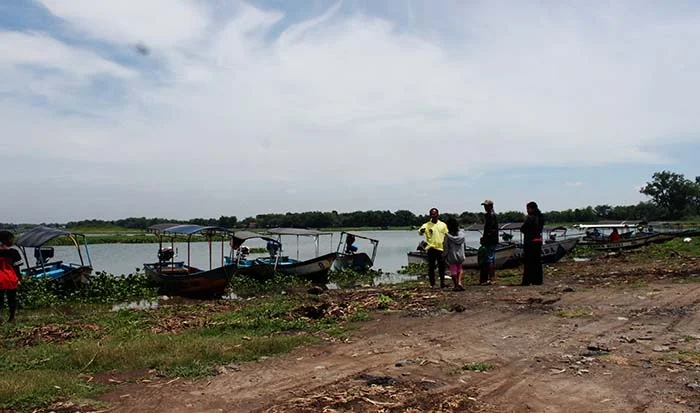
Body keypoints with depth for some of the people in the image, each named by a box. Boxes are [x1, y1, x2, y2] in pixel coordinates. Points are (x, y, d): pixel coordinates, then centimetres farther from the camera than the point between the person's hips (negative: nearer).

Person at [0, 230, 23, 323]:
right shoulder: (14, 252, -10)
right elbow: (16, 267, -7)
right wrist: (19, 277, 5)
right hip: (11, 280, -2)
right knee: (12, 299, 11)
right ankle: (11, 318, 18)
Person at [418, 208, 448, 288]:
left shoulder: (443, 225, 10)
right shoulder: (427, 225, 1)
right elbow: (420, 232, -17)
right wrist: (421, 230, -42)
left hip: (441, 248, 2)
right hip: (431, 248, -2)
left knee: (442, 266, 6)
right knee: (431, 266, -1)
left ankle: (442, 282, 17)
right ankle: (432, 284, 5)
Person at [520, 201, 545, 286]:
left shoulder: (530, 218, -15)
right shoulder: (540, 218, 10)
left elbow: (522, 229, -13)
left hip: (530, 242, -8)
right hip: (538, 241, 8)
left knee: (529, 262, -3)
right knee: (537, 261, 12)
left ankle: (526, 281, 0)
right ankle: (538, 280, 16)